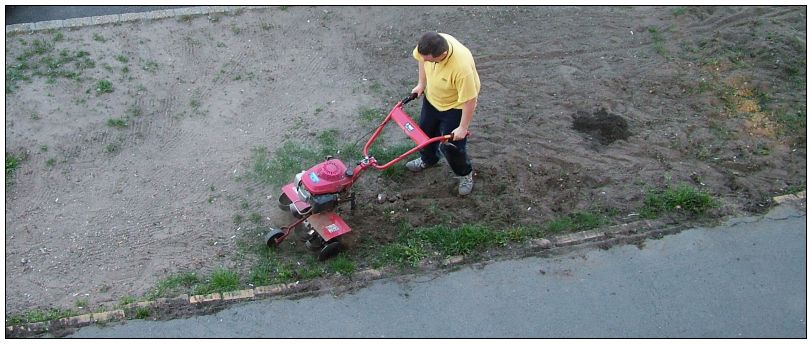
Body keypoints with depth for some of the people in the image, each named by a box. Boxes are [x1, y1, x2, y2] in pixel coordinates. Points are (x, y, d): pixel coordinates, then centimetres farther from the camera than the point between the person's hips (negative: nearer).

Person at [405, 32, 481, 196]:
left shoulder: (462, 67, -44)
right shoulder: (430, 45, -28)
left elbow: (470, 100, -32)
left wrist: (463, 127, -22)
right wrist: (421, 84, 0)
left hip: (455, 106, -6)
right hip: (431, 98, 6)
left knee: (451, 145, 4)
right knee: (425, 131, 24)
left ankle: (465, 173, 33)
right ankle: (428, 159, 53)